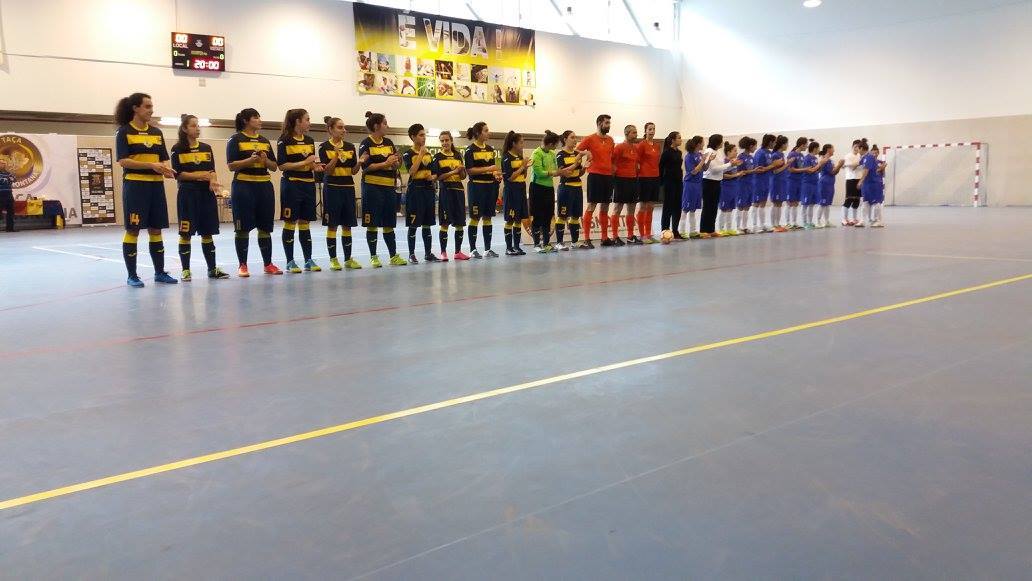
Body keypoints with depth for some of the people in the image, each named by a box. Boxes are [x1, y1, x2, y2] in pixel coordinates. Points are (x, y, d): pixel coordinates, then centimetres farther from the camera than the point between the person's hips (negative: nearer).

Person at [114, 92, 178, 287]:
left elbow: (164, 159, 14)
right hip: (135, 185, -5)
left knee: (156, 230, 9)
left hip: (156, 185, 5)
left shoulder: (156, 132, 13)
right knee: (133, 230, 0)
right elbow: (123, 160, -12)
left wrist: (166, 169, -9)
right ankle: (132, 275, 6)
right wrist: (151, 165, -21)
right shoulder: (124, 131, -3)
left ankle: (160, 272, 16)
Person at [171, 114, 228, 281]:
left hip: (206, 192, 4)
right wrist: (200, 175, -15)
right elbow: (177, 174, -6)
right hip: (187, 193, -4)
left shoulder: (206, 148, 12)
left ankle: (212, 268, 12)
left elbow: (212, 171, 7)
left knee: (207, 232, 7)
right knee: (186, 233, -1)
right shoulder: (178, 149, -1)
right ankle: (185, 270, 6)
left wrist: (213, 181, -14)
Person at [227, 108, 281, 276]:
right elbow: (232, 166, -8)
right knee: (243, 228, 0)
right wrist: (250, 160, -21)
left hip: (264, 186, 5)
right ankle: (242, 265, 7)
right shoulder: (236, 140, 0)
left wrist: (265, 160, -7)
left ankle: (268, 264, 14)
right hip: (243, 186, -5)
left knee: (265, 227, 7)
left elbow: (274, 167, 13)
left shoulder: (265, 141, 15)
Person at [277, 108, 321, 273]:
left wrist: (316, 166, -3)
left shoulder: (310, 140, 12)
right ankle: (290, 262, 6)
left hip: (308, 184, 6)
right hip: (291, 185, -6)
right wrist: (304, 162, -16)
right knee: (290, 223, 0)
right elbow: (282, 165, -12)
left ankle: (308, 260, 13)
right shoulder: (284, 141, -6)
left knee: (305, 223, 9)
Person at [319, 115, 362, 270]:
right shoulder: (324, 147, -4)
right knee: (332, 225, 0)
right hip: (332, 188, -4)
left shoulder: (350, 147, 8)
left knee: (347, 224, 7)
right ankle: (333, 259, 7)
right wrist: (336, 155, -21)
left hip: (348, 187, 4)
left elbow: (354, 170, 8)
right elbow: (327, 171, -11)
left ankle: (348, 259, 13)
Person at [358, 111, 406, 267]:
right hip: (372, 187, -5)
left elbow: (396, 164, 14)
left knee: (389, 224, 9)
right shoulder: (366, 144, -5)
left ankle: (393, 256, 15)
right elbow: (365, 166, -14)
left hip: (389, 187, 6)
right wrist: (385, 163, -15)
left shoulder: (389, 143, 13)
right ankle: (373, 257, 9)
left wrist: (396, 162, -8)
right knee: (372, 224, 1)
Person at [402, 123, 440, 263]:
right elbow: (412, 171, -19)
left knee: (427, 224, 10)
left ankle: (428, 253, 15)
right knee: (413, 224, -2)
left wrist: (432, 177, -3)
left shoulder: (428, 154, 13)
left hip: (428, 189, 6)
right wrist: (420, 154, -16)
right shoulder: (408, 154, -5)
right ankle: (411, 254, 5)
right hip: (415, 190, -6)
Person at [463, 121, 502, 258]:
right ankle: (473, 250, 5)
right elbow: (469, 170, -13)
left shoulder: (490, 149, 13)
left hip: (490, 185, 6)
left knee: (488, 217, 8)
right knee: (475, 218, -2)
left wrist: (497, 175, 0)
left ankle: (487, 249, 13)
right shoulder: (471, 150, -7)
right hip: (476, 186, -6)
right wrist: (488, 169, -20)